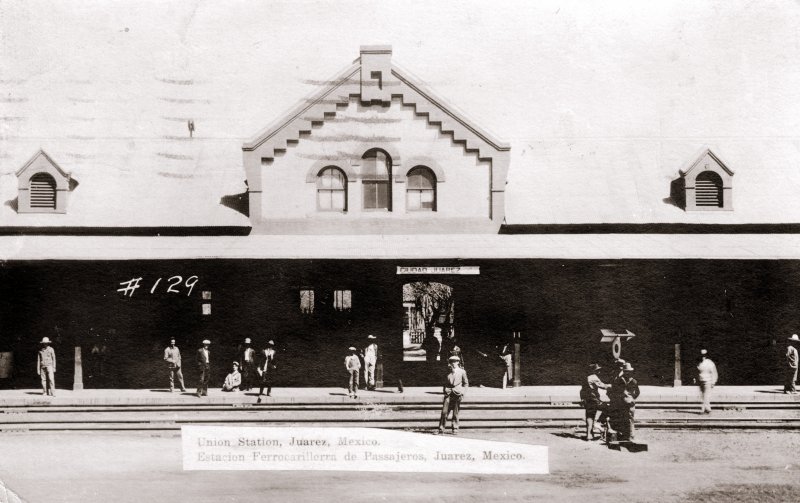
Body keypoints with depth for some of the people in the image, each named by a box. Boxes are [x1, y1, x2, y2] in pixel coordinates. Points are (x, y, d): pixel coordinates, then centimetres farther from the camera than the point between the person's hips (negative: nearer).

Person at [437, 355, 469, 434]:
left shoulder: (462, 372, 6)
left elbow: (466, 384, 9)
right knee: (444, 412, -6)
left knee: (455, 413, 0)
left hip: (457, 395, -2)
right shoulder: (449, 373, 14)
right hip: (448, 394, 2)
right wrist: (445, 390, 6)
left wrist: (462, 391, -4)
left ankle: (455, 429, 9)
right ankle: (441, 429, -3)